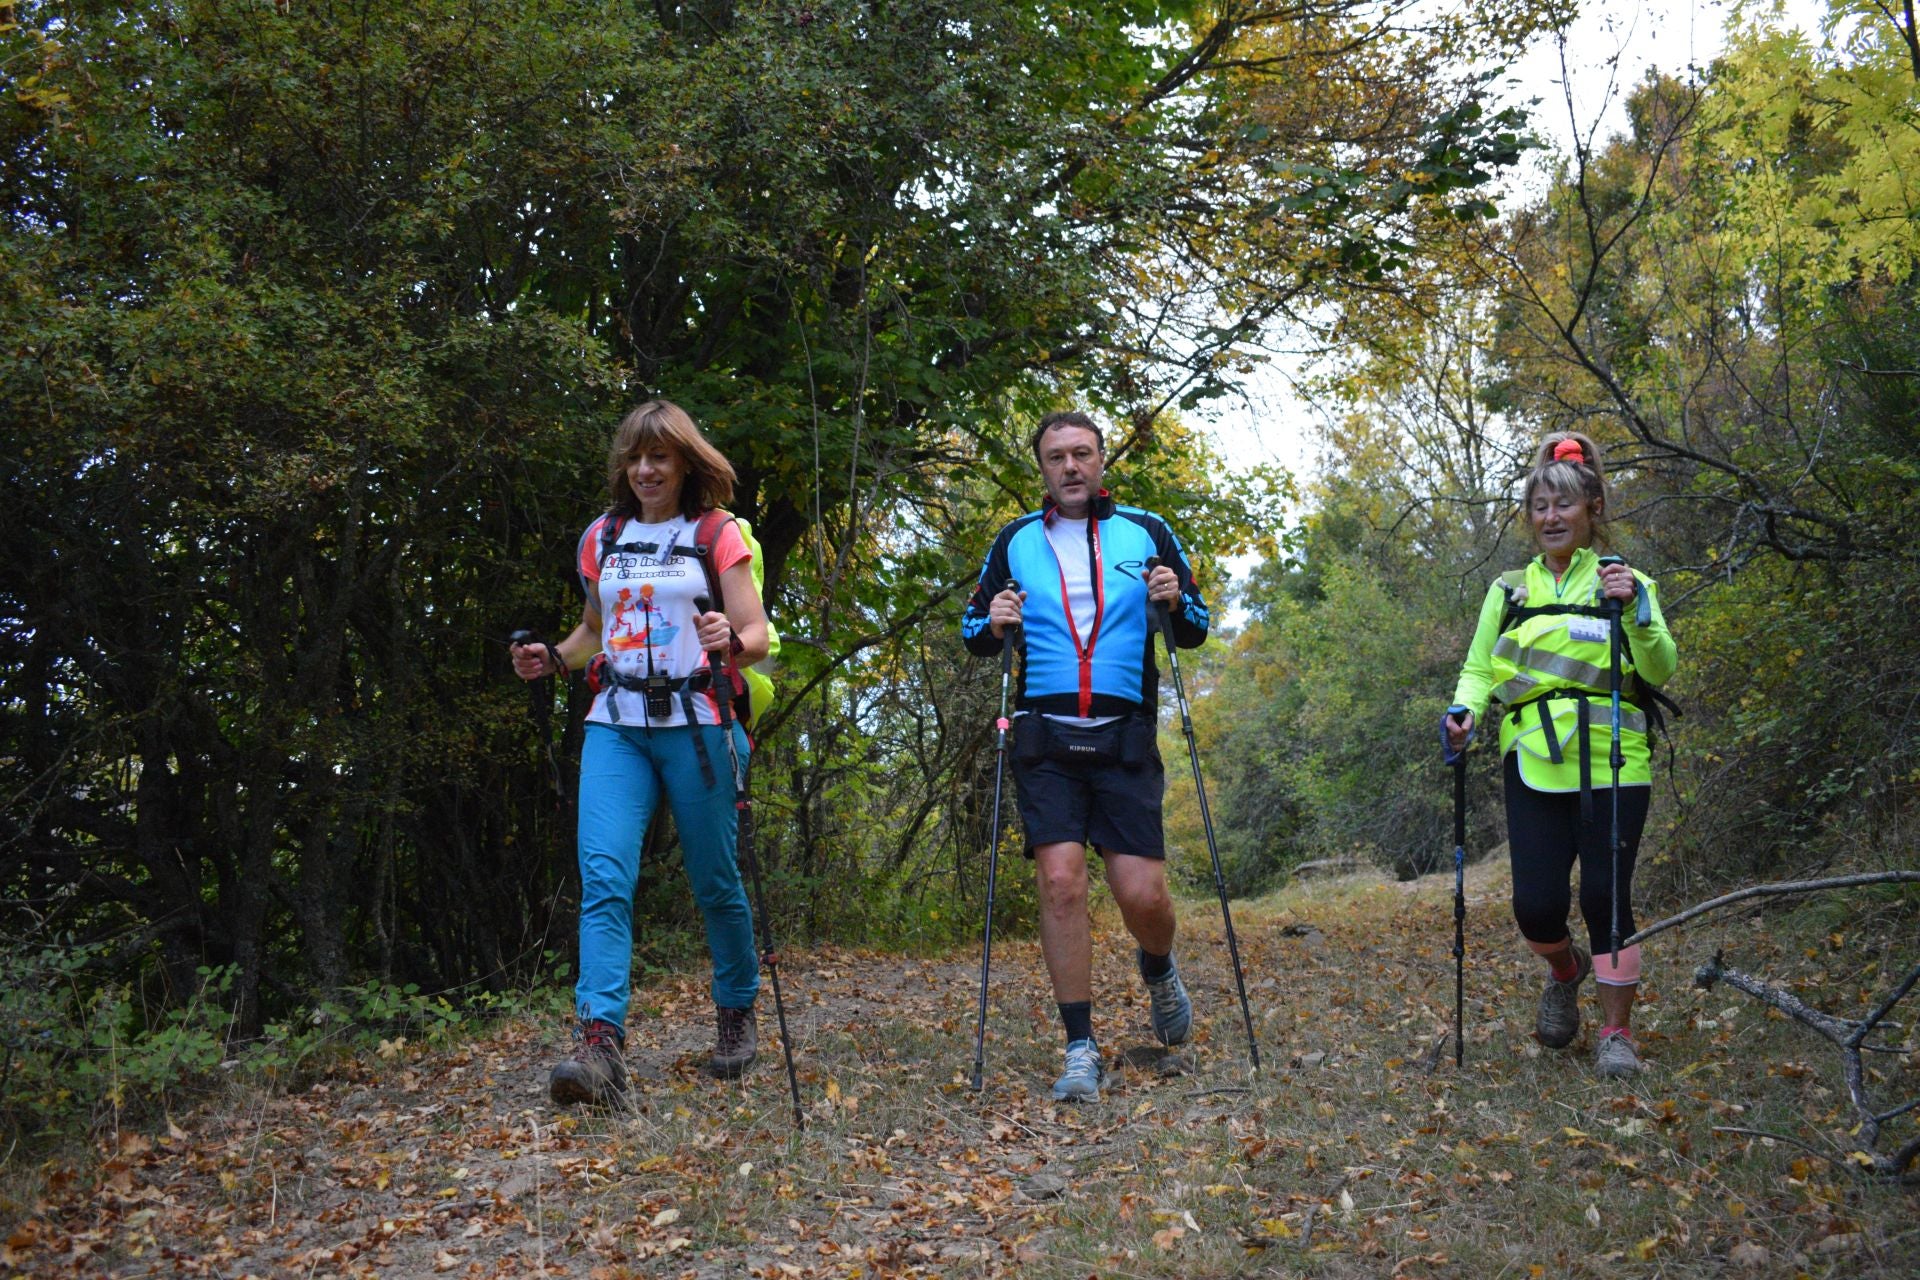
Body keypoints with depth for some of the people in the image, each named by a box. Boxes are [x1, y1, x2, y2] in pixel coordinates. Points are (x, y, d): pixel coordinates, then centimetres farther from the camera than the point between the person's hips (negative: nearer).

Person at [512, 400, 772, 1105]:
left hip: (695, 724, -3)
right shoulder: (601, 539, 14)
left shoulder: (717, 535, 3)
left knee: (714, 881, 6)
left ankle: (737, 1014, 28)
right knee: (604, 876, -14)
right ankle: (599, 1043, -22)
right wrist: (552, 658, 5)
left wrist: (730, 642, -25)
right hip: (615, 728, 3)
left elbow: (758, 637, -2)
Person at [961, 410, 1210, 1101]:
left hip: (1124, 736, 0)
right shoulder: (1016, 541, 10)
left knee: (1141, 893, -6)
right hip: (1045, 738, 1)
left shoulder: (1147, 533, 8)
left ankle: (1158, 967, 31)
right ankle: (1080, 1050, 1)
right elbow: (971, 628, 17)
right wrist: (993, 626, -6)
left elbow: (1196, 629, 13)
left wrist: (1176, 603, -9)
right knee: (1061, 881, -10)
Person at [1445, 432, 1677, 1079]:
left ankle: (1617, 1032, 11)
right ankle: (1566, 968, 30)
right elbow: (1478, 670, 15)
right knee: (1536, 904, -5)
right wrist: (1465, 710, -6)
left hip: (1611, 764, -2)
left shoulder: (1625, 581, 7)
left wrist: (1636, 612, -20)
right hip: (1534, 765, 2)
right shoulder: (1508, 591, 15)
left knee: (1605, 896, -7)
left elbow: (1661, 671, -4)